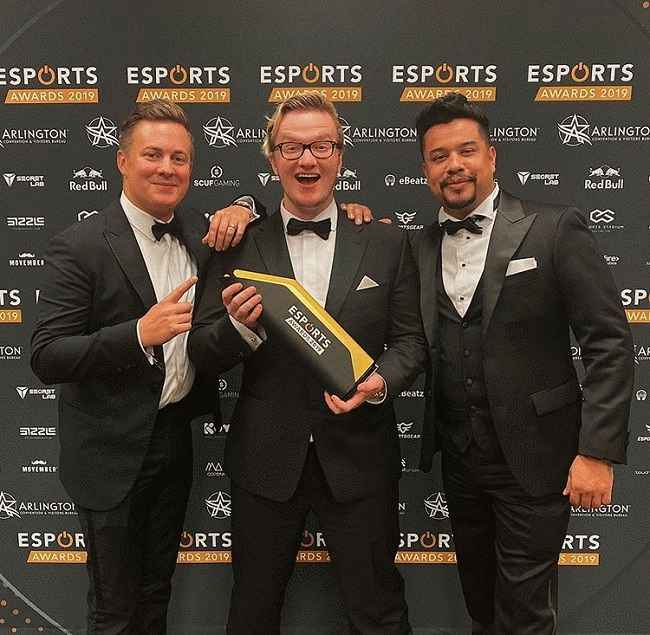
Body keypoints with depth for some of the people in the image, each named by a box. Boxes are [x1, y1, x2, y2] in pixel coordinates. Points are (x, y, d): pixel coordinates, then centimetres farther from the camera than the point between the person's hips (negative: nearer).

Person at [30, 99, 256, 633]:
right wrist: (140, 333, -33)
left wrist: (241, 207, -4)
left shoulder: (200, 233, 2)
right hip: (113, 452, -5)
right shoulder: (80, 247, -15)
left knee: (157, 592, 24)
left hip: (177, 440, 5)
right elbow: (47, 358, -18)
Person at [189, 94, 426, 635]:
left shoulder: (387, 244, 0)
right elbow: (202, 358, -3)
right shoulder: (239, 247, -2)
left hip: (358, 457, 0)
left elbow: (410, 340, 2)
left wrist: (381, 381, -18)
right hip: (265, 460, 1)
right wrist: (239, 327, -23)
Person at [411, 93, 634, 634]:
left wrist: (598, 452, -16)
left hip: (533, 454, -4)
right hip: (458, 454, 5)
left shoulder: (554, 229, -9)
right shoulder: (420, 247, 6)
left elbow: (609, 343, -11)